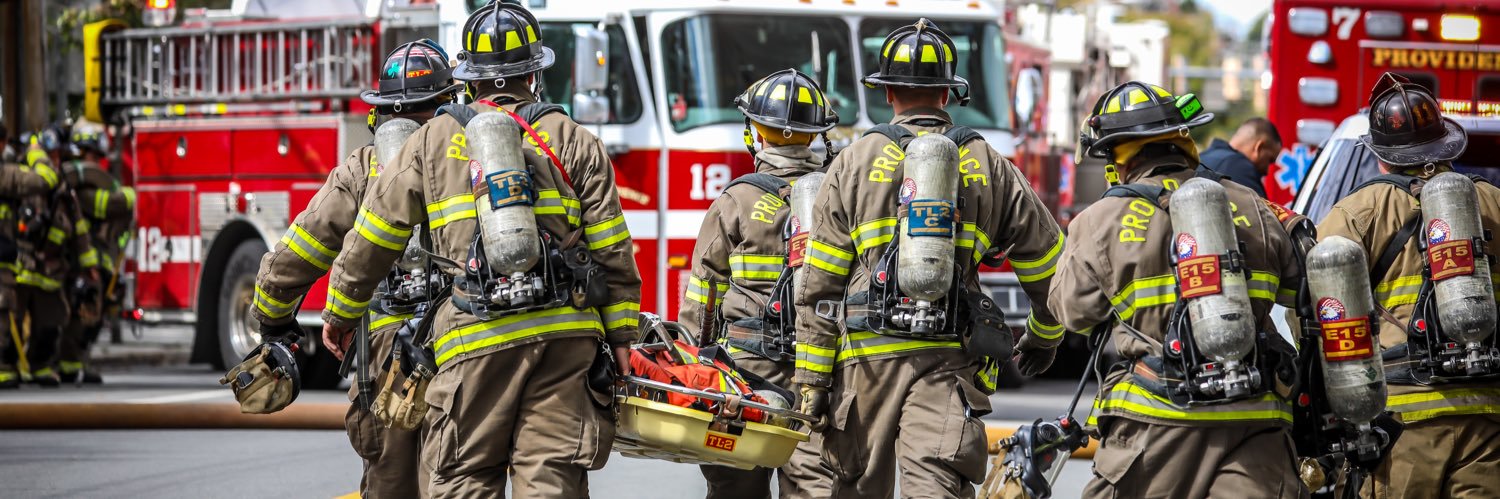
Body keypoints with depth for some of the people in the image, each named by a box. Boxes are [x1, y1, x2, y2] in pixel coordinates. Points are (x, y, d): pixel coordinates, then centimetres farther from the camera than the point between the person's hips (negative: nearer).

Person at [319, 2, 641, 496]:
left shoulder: (434, 140, 10)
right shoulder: (574, 143, 10)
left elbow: (374, 235, 13)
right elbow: (611, 250, 5)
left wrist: (342, 311, 25)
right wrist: (621, 335, 9)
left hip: (477, 339, -1)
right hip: (566, 335, 1)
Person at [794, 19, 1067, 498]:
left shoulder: (855, 162, 6)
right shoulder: (987, 166, 10)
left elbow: (820, 283, 2)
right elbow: (1048, 265, 15)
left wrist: (810, 379, 4)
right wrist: (1044, 336, 33)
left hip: (869, 352, 0)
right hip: (951, 360, 0)